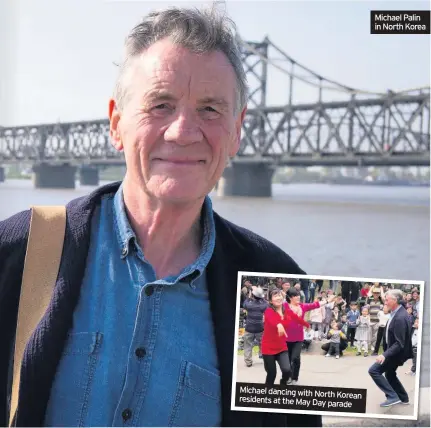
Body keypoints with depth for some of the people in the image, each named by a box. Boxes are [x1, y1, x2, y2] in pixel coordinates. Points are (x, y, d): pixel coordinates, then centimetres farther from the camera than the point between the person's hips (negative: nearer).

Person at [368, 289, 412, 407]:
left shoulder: (400, 317, -29)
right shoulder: (397, 312, 1)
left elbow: (399, 343, -30)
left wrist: (385, 355, -37)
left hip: (397, 351, -10)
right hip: (393, 349, 10)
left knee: (374, 370, -10)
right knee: (389, 374, 24)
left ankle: (392, 396, -8)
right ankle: (403, 397, 39)